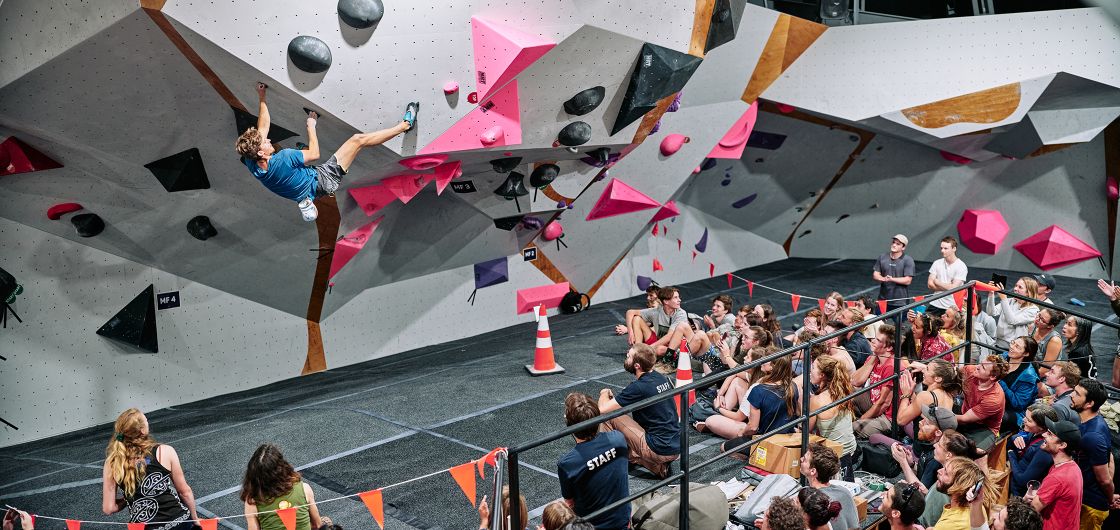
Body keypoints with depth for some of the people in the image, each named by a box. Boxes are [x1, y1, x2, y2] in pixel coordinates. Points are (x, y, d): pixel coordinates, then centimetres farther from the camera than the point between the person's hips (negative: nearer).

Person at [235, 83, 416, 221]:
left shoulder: (251, 164, -16)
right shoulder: (282, 159, -39)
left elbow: (262, 128, -3)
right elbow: (314, 153, -21)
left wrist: (262, 98, 1)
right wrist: (311, 125, -9)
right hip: (323, 181, -7)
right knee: (359, 139, -6)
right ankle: (404, 124, 8)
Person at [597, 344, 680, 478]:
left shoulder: (638, 387, -19)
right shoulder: (662, 378, 6)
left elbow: (602, 409, -17)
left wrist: (604, 393, 6)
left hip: (660, 450, -8)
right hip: (677, 448, 8)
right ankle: (658, 466, 11)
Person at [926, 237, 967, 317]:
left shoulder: (961, 266, -7)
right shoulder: (937, 263, 7)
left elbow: (953, 288, -15)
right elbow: (930, 284, 1)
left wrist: (937, 282, -3)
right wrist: (947, 287, -9)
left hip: (951, 307, -4)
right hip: (935, 305, 4)